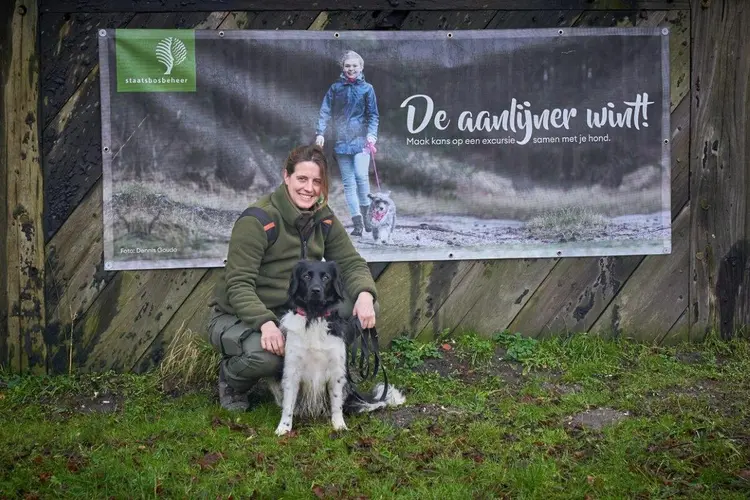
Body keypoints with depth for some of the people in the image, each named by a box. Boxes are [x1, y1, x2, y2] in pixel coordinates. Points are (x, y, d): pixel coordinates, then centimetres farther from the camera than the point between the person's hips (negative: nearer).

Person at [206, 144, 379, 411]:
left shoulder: (324, 219, 1)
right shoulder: (257, 219, -19)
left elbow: (351, 262, 0)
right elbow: (238, 284, -23)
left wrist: (365, 294, -23)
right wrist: (265, 323, -39)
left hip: (293, 313, 6)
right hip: (239, 317, -6)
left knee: (365, 305, -12)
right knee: (264, 355, -40)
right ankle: (231, 380, 0)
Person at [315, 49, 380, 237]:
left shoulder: (367, 88, 4)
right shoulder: (335, 88, 7)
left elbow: (373, 115, 3)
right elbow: (325, 111, 5)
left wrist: (372, 134, -11)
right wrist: (320, 132, -6)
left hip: (361, 139, -2)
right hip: (341, 141, 2)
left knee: (361, 175, -20)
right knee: (348, 183, 0)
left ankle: (365, 213, -2)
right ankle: (357, 222, 1)